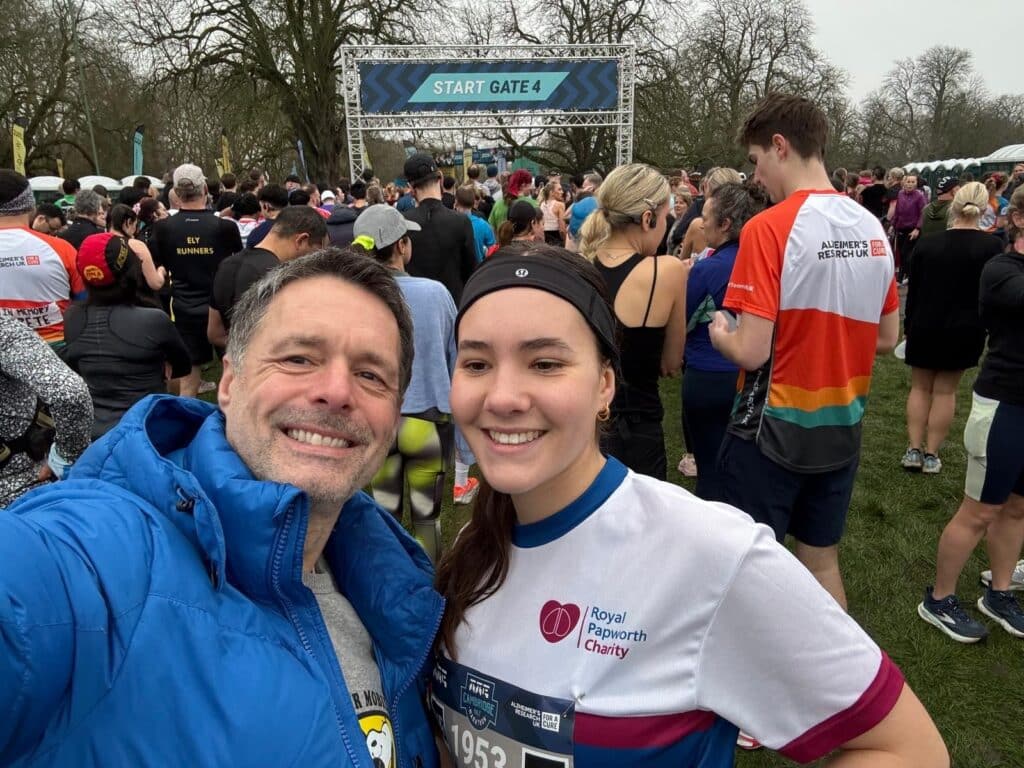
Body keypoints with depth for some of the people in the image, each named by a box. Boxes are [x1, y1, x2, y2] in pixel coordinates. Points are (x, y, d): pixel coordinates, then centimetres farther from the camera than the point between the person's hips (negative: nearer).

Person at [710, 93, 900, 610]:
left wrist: (719, 332, -2)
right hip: (841, 430, 7)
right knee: (822, 560, 21)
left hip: (772, 431, -6)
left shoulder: (769, 228, -18)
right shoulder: (872, 228, 2)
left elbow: (751, 352, -22)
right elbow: (887, 338, 10)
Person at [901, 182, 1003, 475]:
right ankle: (931, 455, 11)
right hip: (965, 330, -1)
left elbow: (913, 290, 2)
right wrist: (984, 324, 11)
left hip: (925, 327, 1)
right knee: (945, 390, 9)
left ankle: (914, 450, 12)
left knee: (920, 387, 14)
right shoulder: (992, 246, -9)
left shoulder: (926, 243, -4)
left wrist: (909, 325, 13)